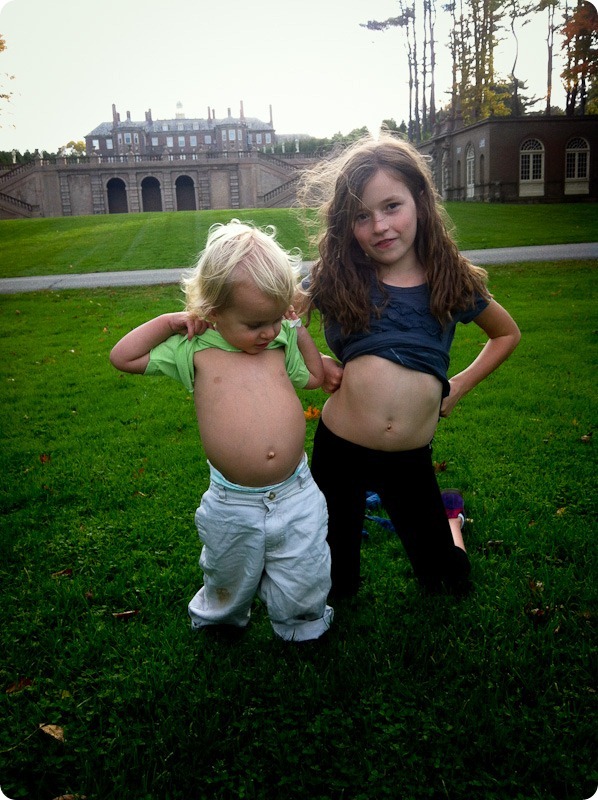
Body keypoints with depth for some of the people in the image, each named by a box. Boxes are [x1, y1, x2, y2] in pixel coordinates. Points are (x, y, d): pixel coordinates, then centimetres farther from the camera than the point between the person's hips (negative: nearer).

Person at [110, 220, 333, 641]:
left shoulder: (282, 342, 2)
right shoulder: (194, 350, -6)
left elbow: (315, 376, 17)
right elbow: (122, 356, -3)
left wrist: (299, 330, 6)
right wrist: (172, 320, -7)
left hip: (296, 495, 2)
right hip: (232, 505, -1)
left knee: (304, 589, 18)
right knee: (229, 585, 25)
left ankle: (302, 626, 49)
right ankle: (219, 618, 57)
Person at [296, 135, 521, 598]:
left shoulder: (453, 280, -2)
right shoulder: (336, 278, -7)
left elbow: (507, 335, 15)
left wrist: (458, 388, 4)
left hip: (412, 460, 1)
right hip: (339, 450, -1)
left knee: (449, 583, 17)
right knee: (334, 587, 16)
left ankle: (448, 514, 46)